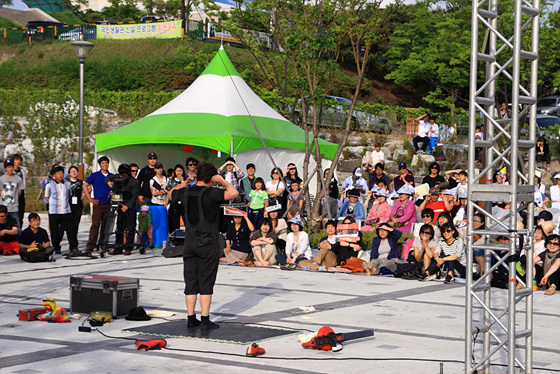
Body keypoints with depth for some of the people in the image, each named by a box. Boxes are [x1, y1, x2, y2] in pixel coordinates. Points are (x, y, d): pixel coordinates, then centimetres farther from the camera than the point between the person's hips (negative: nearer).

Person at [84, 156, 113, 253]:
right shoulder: (94, 175, 3)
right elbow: (85, 185, 5)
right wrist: (90, 198, -1)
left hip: (108, 204, 4)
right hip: (98, 203, -3)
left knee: (105, 225, 6)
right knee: (95, 224, -11)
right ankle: (90, 245, -11)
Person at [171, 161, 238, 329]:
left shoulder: (185, 192, 4)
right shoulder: (210, 193, -14)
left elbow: (172, 194, 26)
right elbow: (233, 193, -26)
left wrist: (185, 182, 26)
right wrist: (222, 181, -11)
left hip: (189, 243, 5)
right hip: (208, 244, -5)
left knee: (190, 282, 10)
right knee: (206, 282, 0)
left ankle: (191, 318, 13)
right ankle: (205, 319, 0)